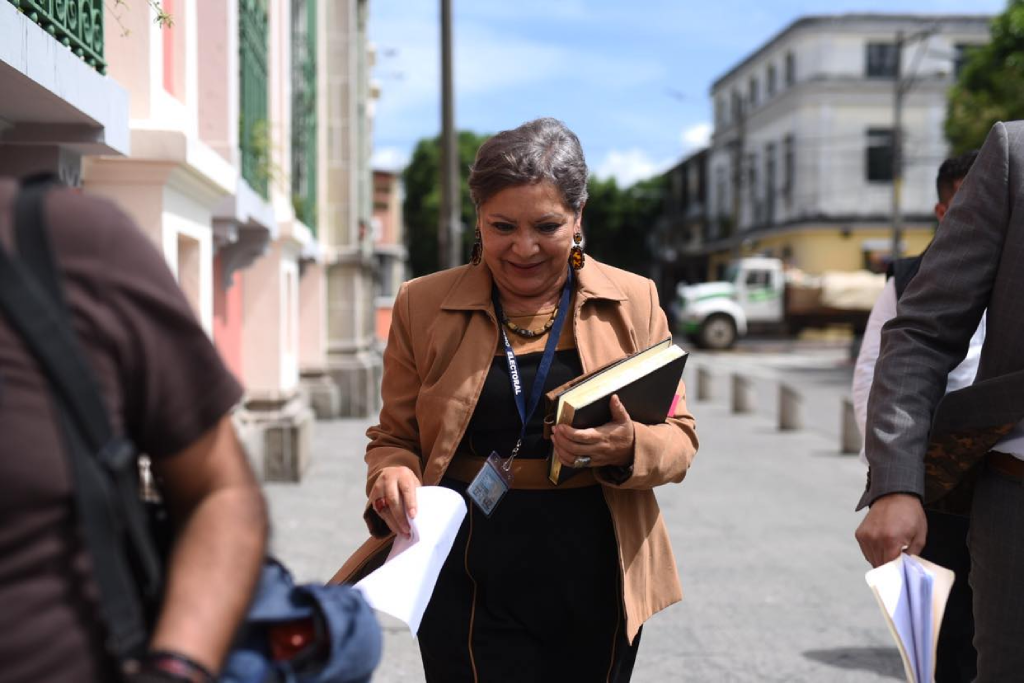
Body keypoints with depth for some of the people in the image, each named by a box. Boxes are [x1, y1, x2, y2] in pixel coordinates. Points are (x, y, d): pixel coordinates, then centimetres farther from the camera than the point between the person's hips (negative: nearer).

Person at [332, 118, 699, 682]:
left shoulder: (633, 302, 4)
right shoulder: (423, 306, 3)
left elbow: (680, 438, 5)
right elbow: (394, 438, 9)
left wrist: (629, 447, -17)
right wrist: (392, 475, -14)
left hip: (597, 589, 2)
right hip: (471, 588, -1)